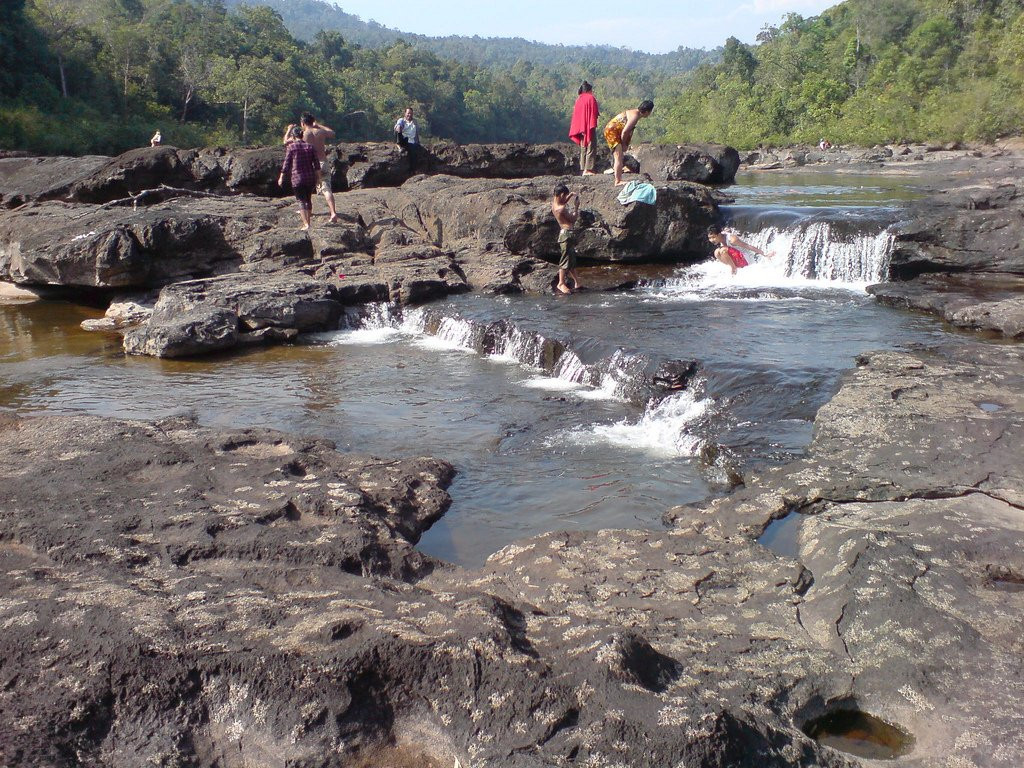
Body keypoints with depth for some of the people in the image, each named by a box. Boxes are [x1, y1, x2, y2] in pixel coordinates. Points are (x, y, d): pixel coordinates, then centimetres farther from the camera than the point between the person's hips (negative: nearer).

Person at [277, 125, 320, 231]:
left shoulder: (291, 147, -6)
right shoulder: (310, 146, 5)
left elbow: (286, 164, -5)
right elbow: (316, 164, 3)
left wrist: (281, 178, 3)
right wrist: (318, 177, 11)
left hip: (297, 178, -4)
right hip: (311, 178, 4)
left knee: (301, 201, -2)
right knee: (308, 199, 18)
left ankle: (306, 224, -13)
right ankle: (308, 221, 26)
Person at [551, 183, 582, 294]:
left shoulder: (554, 203, 6)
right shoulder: (562, 209, -21)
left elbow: (563, 202, 32)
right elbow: (573, 219, -11)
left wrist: (570, 196, 19)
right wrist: (576, 207, -3)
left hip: (563, 232, 10)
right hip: (566, 233, -10)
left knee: (572, 257, 16)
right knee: (566, 258, -7)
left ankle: (576, 281, 23)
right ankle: (561, 283, -4)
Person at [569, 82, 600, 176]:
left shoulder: (579, 99, 11)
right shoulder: (591, 98, -6)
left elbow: (576, 114, 13)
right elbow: (596, 112, -11)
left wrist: (581, 128, 15)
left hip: (581, 128, 7)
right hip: (589, 127, -7)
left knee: (583, 148, 12)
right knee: (591, 148, -6)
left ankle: (583, 169, 11)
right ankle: (588, 169, -13)